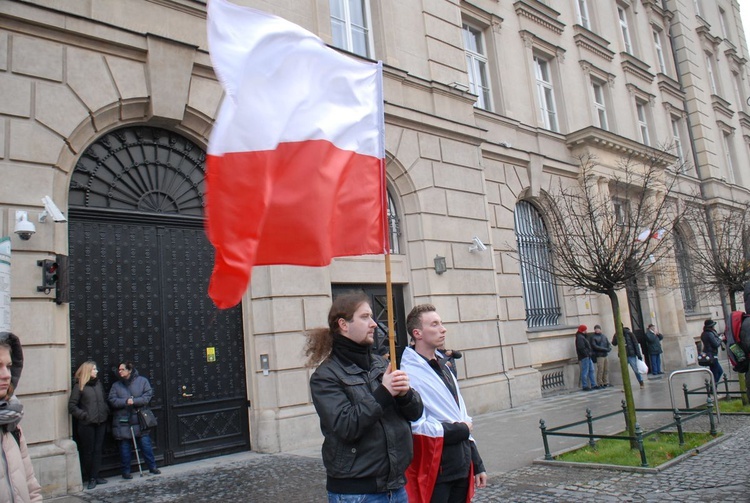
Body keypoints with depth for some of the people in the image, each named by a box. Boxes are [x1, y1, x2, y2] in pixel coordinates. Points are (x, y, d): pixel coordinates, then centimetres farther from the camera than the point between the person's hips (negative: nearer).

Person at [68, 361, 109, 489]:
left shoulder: (98, 384, 10)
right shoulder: (79, 386, -6)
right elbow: (72, 406, -7)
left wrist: (106, 412, 4)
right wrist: (84, 415, -14)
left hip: (100, 423, 5)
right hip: (87, 424, -5)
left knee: (98, 450, 7)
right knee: (88, 451, 3)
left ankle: (94, 476, 15)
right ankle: (89, 477, 16)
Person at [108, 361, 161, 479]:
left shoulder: (142, 381, 3)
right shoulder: (116, 385, 9)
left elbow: (148, 395, -6)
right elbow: (112, 401, -2)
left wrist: (134, 401, -17)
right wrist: (126, 401, -17)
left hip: (139, 419, -1)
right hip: (122, 422, 1)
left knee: (145, 444, 3)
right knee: (125, 446, 5)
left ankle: (152, 466, 16)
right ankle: (126, 471, 18)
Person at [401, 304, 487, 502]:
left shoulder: (443, 368, 14)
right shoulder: (409, 373, -16)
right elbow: (417, 427, -22)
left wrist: (477, 465, 17)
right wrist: (459, 430, -8)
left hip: (461, 466, 8)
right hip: (434, 471, -8)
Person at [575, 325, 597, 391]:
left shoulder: (583, 337, 20)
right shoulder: (579, 337, -14)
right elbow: (581, 348, -24)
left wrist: (589, 354, 11)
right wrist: (586, 354, -20)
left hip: (588, 357, 11)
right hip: (584, 357, -11)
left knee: (591, 371, 13)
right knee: (585, 372, -6)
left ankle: (593, 385, 18)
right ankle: (585, 386, -2)